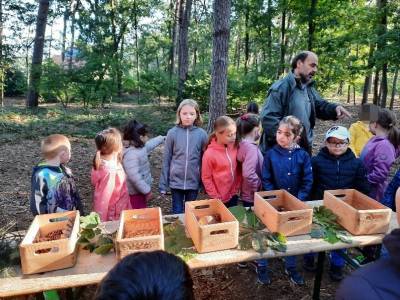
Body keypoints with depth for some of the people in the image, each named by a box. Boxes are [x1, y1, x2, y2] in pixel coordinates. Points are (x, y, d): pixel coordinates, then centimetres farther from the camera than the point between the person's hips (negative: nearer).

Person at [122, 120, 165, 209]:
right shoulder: (131, 154, -27)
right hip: (136, 193, -10)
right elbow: (134, 176, -32)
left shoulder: (139, 147, 5)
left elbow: (150, 144, 27)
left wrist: (162, 138, 39)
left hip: (140, 191, 10)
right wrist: (147, 191, -25)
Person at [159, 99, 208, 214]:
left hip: (193, 182, 1)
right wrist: (163, 184, -1)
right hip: (176, 181, 0)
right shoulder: (172, 133, -8)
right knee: (177, 212, 16)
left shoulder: (201, 134, -7)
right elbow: (166, 159, -3)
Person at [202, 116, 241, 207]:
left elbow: (238, 170, 7)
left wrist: (237, 188, 4)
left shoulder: (234, 148, -5)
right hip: (219, 199, -5)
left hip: (233, 196, 5)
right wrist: (216, 197, -10)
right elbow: (206, 178, -12)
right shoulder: (209, 154, -20)